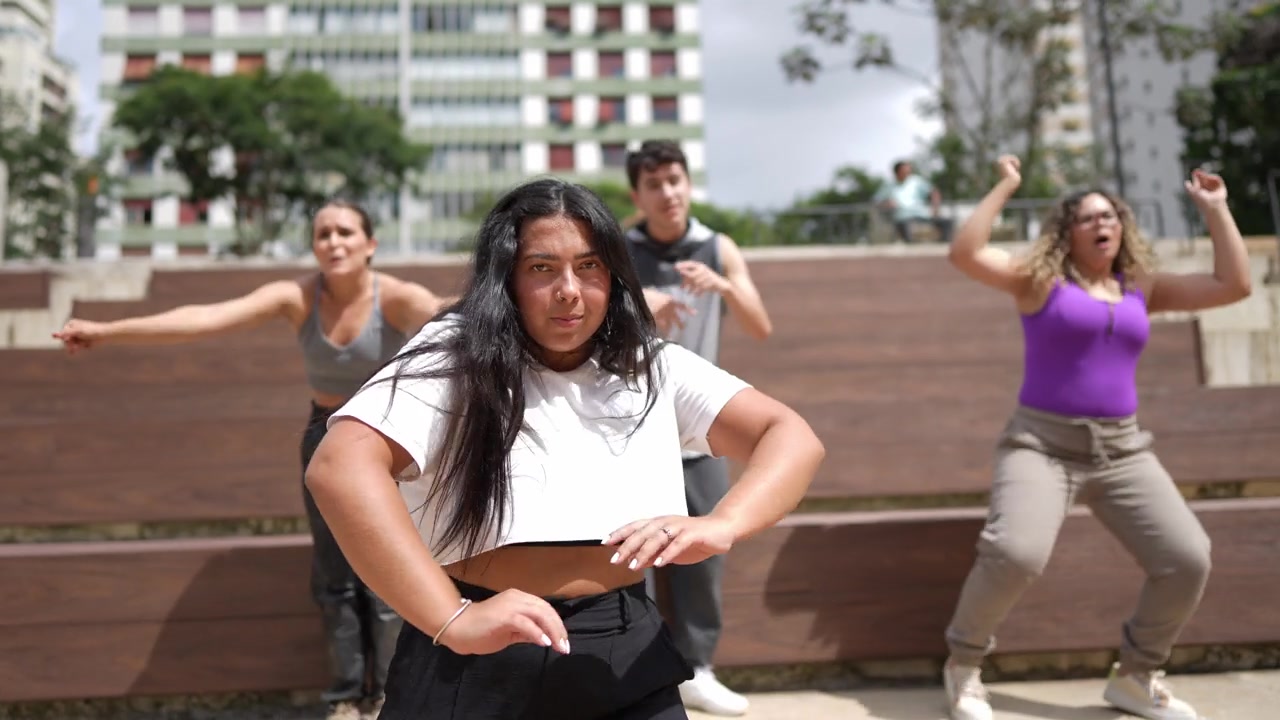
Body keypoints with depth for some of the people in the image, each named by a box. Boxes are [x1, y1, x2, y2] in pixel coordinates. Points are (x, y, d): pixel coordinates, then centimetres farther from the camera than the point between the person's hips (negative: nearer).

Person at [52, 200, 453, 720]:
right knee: (334, 573, 7)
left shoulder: (396, 297, -21)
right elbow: (206, 318, -25)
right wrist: (107, 331, -33)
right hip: (327, 437, 3)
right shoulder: (296, 297, -15)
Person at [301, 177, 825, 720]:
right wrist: (453, 620, -31)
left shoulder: (655, 369, 3)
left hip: (625, 655, 4)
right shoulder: (456, 357, -8)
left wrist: (721, 526, -23)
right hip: (476, 665, -3)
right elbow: (340, 467, -22)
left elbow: (793, 439, -4)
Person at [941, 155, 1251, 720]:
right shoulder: (1040, 279, -2)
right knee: (1015, 555, -29)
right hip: (1041, 446, -5)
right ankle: (963, 663, -2)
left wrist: (1214, 209, 10)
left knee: (1187, 561, -6)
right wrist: (1004, 188, -10)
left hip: (1121, 452, 5)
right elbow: (964, 254, -15)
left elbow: (1233, 285, 10)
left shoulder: (1142, 288, 12)